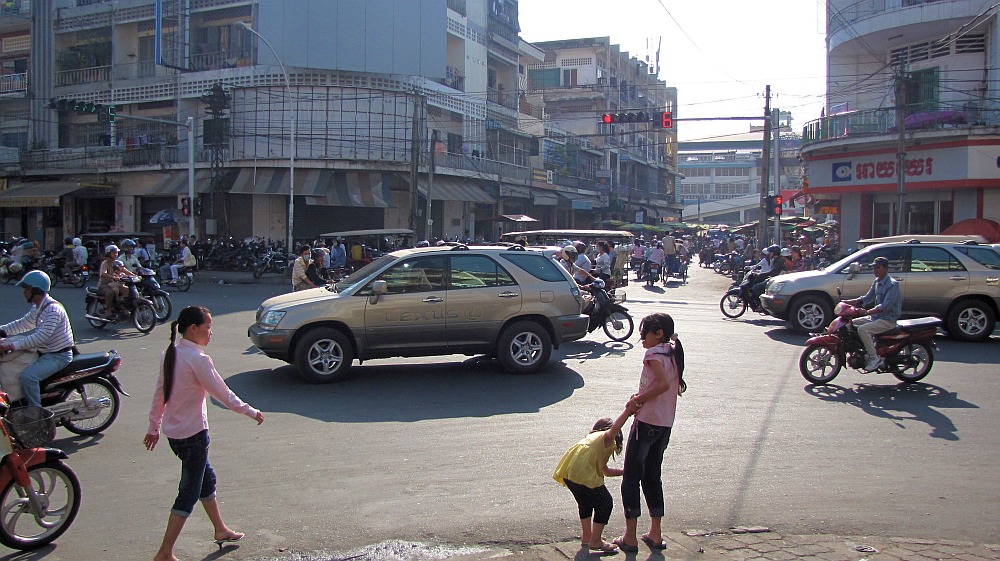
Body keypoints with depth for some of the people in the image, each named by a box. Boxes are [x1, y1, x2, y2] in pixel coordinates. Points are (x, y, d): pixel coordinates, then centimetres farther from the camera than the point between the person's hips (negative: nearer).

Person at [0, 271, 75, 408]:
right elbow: (23, 324, 21)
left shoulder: (53, 309, -23)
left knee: (28, 377, -29)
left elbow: (40, 337, -32)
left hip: (58, 356, -11)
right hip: (45, 352, 11)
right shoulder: (38, 308, 10)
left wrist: (12, 346, -35)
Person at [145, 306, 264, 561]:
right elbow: (222, 394, -16)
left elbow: (159, 395, 9)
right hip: (193, 434, -9)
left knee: (206, 478, 23)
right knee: (189, 492, 2)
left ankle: (221, 530, 38)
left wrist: (154, 427, 18)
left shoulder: (170, 355, 4)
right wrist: (251, 412, -4)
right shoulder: (198, 359, -20)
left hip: (173, 432, 9)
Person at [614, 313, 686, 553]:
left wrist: (638, 399, -16)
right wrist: (643, 397, 1)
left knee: (631, 478, 2)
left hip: (646, 422, -8)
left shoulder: (654, 353, -13)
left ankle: (630, 537, 4)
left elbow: (663, 383, -26)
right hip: (665, 424, 8)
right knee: (653, 477, 18)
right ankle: (656, 534, 21)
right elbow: (669, 385, 9)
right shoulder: (674, 354, 12)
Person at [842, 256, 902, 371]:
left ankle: (875, 358, -21)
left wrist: (867, 312, -36)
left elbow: (886, 306, -27)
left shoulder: (892, 284, -17)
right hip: (876, 317, 9)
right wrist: (849, 302, 3)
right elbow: (867, 299, 16)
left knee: (863, 329, -28)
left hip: (888, 320, -9)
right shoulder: (877, 282, 11)